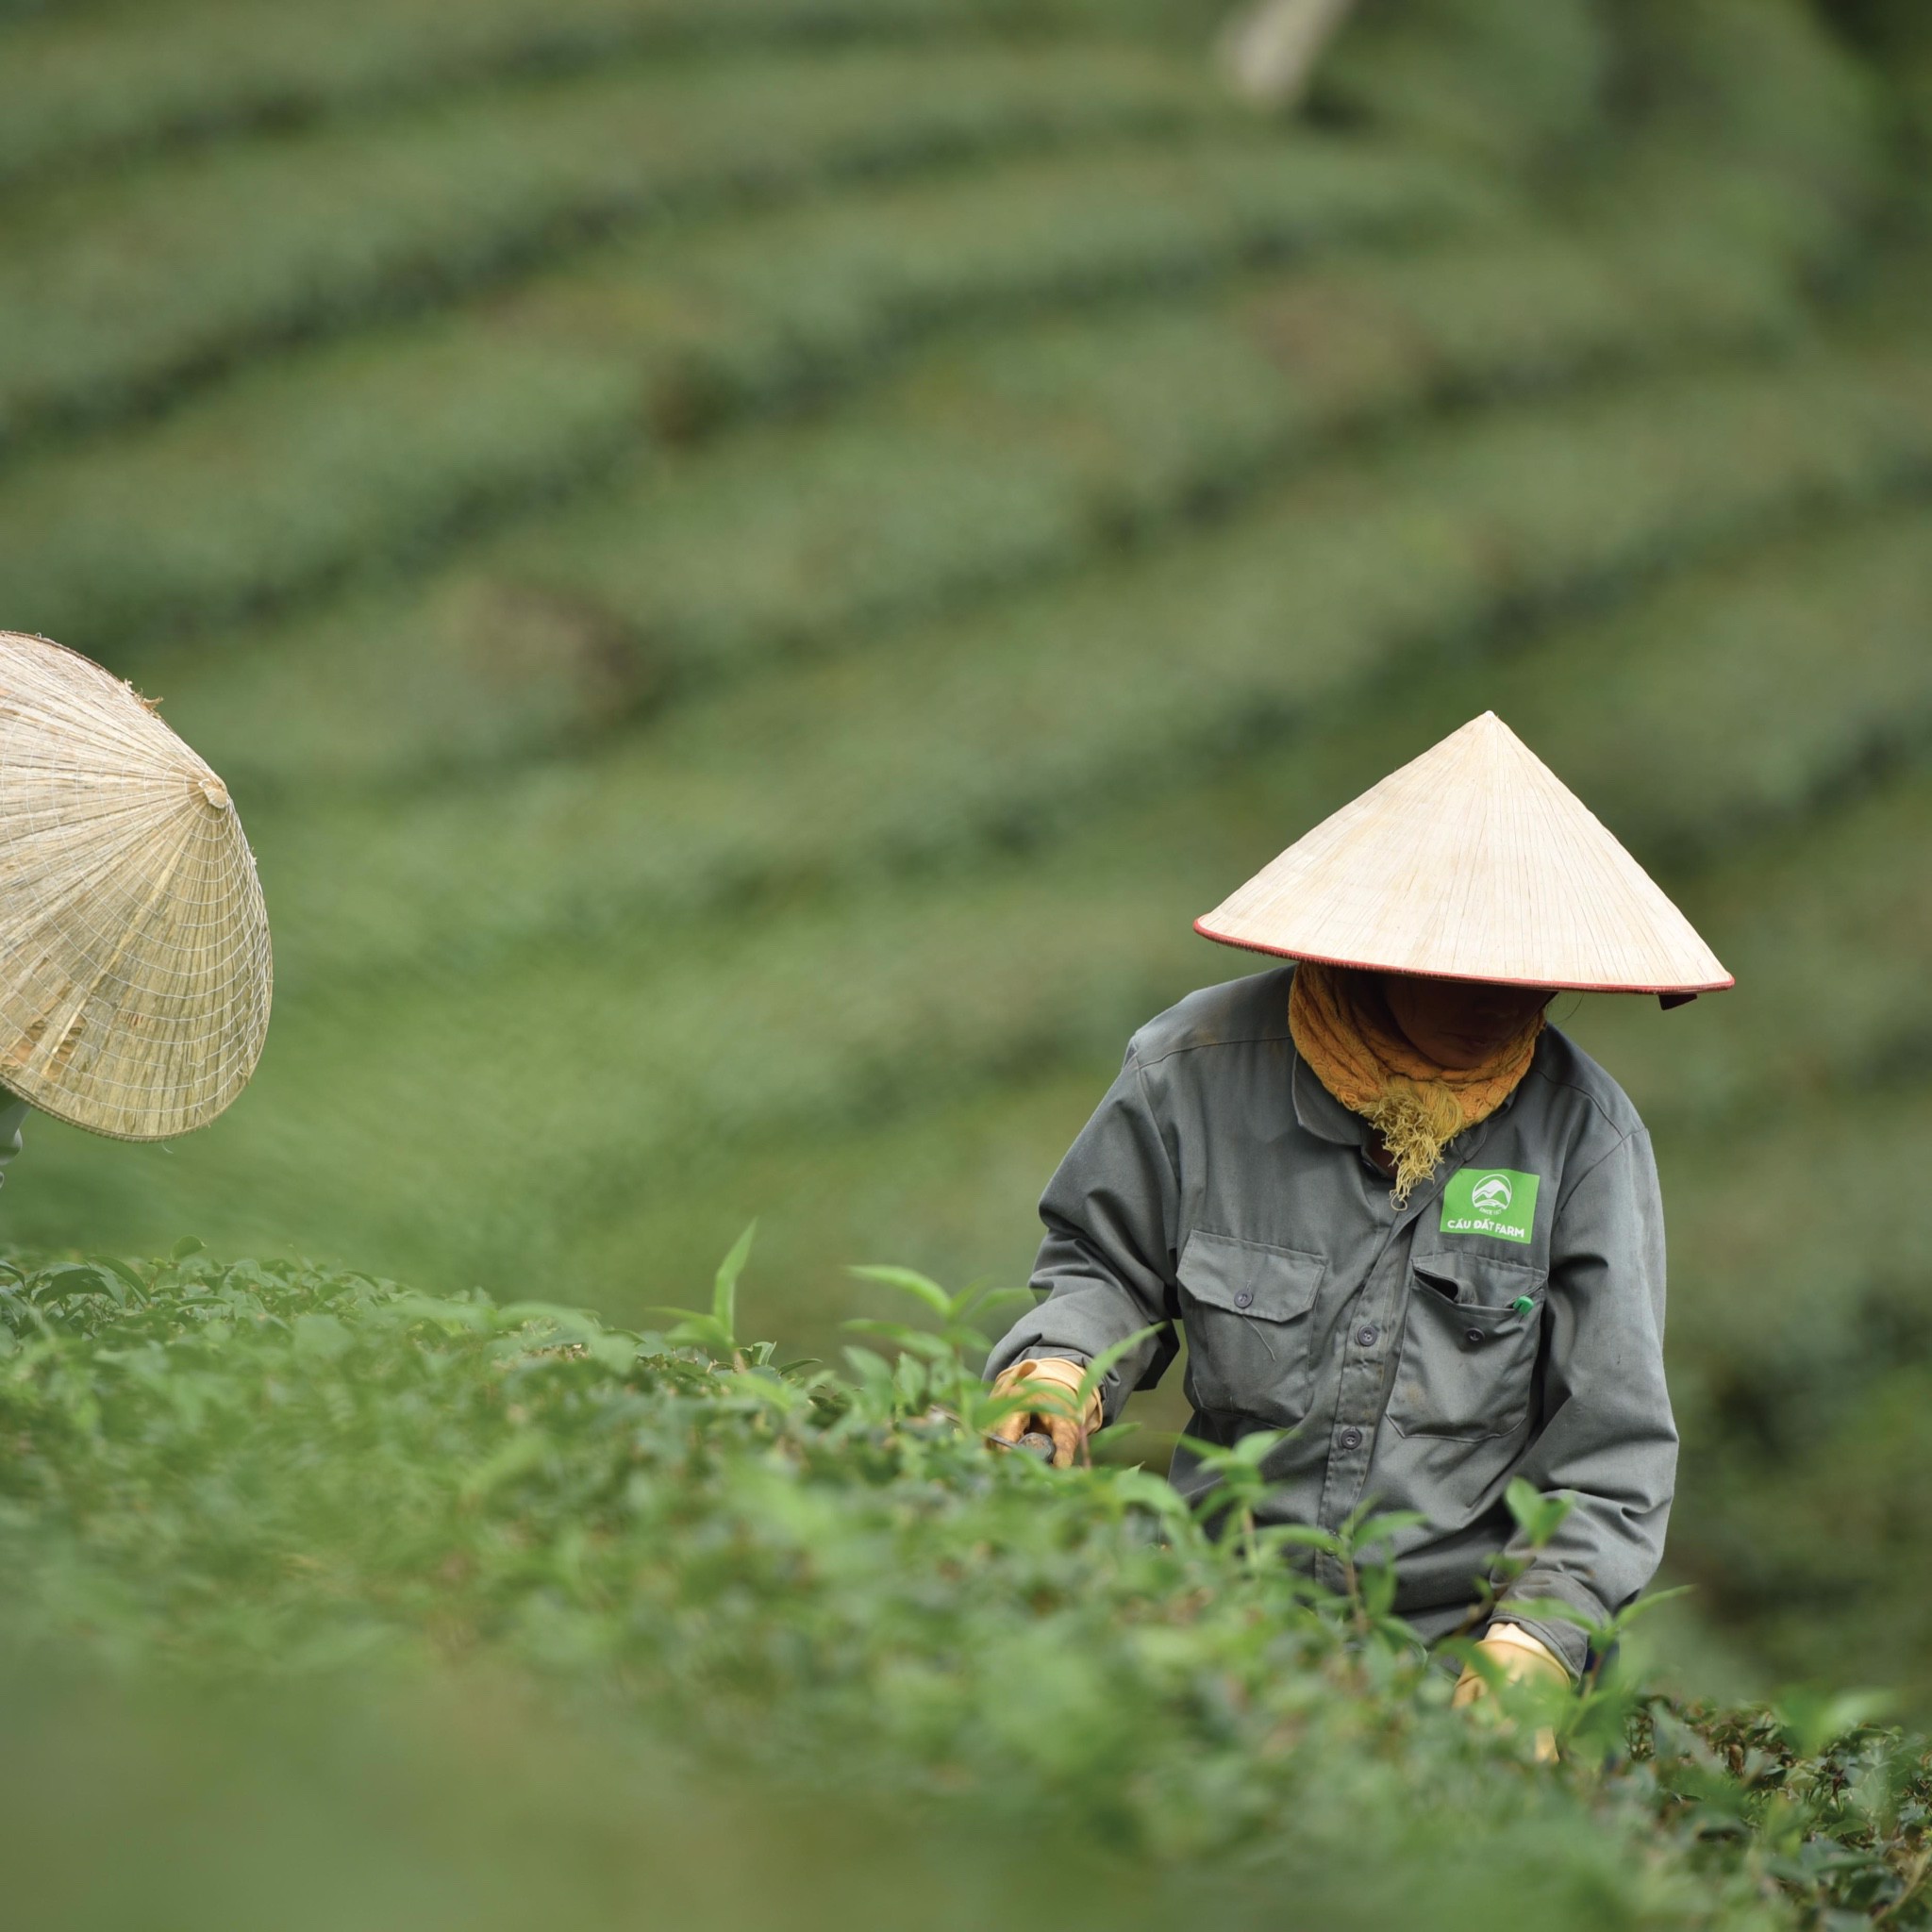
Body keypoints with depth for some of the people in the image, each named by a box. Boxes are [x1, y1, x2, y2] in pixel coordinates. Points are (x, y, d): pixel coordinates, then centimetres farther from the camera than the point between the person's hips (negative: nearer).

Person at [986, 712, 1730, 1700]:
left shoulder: (1584, 1130, -2)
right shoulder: (1200, 1066, 0)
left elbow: (1612, 1441, -2)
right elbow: (1105, 1258, 17)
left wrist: (1538, 1638, -14)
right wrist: (1059, 1363, -5)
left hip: (1463, 1643, -1)